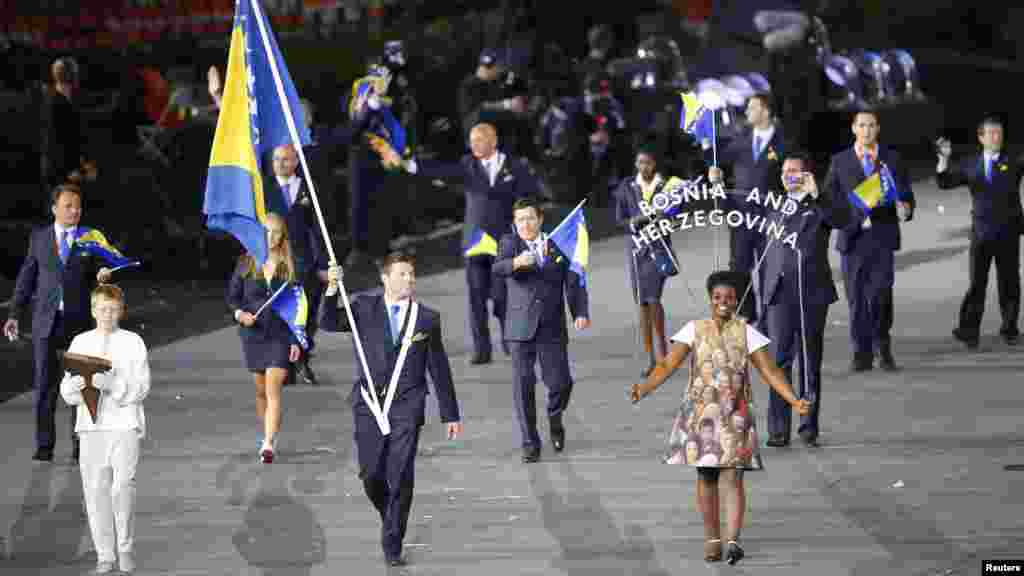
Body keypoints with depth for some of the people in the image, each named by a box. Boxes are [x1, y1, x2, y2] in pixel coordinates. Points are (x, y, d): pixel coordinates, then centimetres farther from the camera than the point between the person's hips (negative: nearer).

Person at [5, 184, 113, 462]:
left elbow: (94, 279, 8)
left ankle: (80, 444, 11)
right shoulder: (39, 237, 6)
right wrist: (14, 315, 5)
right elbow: (26, 277, 9)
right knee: (44, 385, 2)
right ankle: (44, 446, 8)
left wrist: (102, 277, -16)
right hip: (46, 321, 0)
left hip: (79, 321, 0)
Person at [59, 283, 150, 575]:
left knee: (123, 485, -16)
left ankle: (125, 548, 0)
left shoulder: (133, 342, 2)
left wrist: (111, 384, -20)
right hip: (91, 425, 3)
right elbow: (67, 391, 7)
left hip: (125, 423, -3)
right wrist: (76, 385, -16)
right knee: (96, 489, 2)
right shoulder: (80, 343, 9)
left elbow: (141, 387, -5)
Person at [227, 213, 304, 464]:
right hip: (253, 333, 3)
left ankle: (268, 445, -17)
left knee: (273, 390, -12)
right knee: (261, 390, 13)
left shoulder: (289, 265, -1)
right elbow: (233, 296, 8)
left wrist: (296, 340, -3)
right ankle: (268, 436, 30)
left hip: (281, 335, -3)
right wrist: (240, 313, -14)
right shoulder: (246, 263, 2)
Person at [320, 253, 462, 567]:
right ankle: (390, 516, 30)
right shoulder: (364, 307, 6)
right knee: (371, 475, 0)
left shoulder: (427, 318, 6)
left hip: (406, 407, -1)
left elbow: (440, 370, 10)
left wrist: (451, 415, 12)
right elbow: (329, 323, -6)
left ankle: (392, 545, 1)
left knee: (401, 477, -7)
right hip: (369, 403, 1)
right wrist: (332, 289, -22)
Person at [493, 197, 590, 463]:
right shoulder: (510, 242, 2)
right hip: (520, 328, -1)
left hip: (552, 328, 1)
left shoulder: (558, 246, 6)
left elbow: (573, 283, -1)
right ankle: (530, 444, 7)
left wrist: (581, 313, -18)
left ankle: (555, 417, 29)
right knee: (523, 385, -3)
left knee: (560, 383, -4)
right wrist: (516, 262, -41)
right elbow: (498, 269, -18)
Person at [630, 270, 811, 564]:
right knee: (706, 479, 5)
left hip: (734, 418, -1)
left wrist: (794, 401, -15)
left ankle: (733, 541, -20)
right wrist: (643, 388, -24)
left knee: (732, 479, -12)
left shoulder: (746, 332, 2)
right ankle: (712, 539, 16)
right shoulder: (694, 330, 2)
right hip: (699, 415, 1)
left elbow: (770, 371, -2)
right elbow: (667, 365, -6)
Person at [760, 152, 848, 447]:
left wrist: (815, 195, -28)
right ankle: (778, 430, -7)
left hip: (813, 294, -2)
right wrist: (763, 296, 15)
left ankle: (809, 427, 11)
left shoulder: (820, 205, 5)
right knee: (780, 360, -6)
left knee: (811, 362, 4)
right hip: (780, 295, 2)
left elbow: (842, 219, -17)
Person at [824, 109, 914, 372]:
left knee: (880, 295, -12)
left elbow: (906, 194, 8)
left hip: (882, 238, -1)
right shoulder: (840, 161, 9)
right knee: (856, 297, 2)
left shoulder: (892, 160, 9)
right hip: (852, 237, 1)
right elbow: (829, 199, 6)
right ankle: (862, 353, 9)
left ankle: (883, 347, 8)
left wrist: (905, 208, -14)